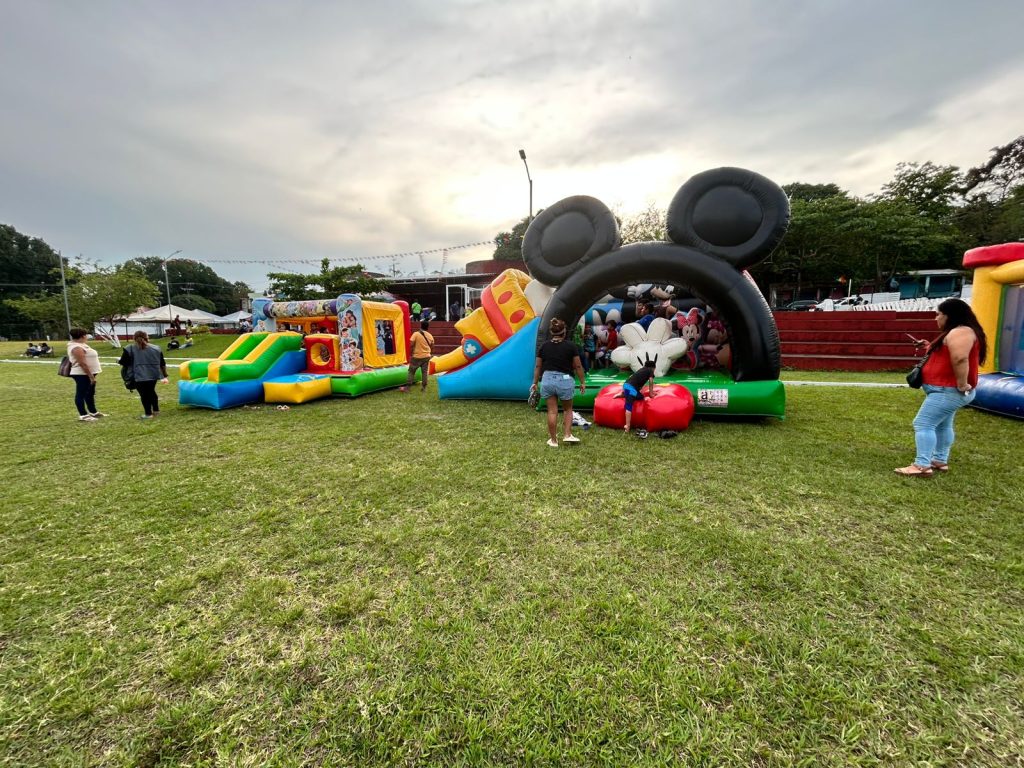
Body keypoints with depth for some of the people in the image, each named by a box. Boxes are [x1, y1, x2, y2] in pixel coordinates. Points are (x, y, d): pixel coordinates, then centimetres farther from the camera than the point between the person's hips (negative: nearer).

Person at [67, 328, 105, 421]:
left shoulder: (81, 345, 13)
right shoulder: (77, 348, -20)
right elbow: (82, 363, -24)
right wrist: (90, 376, -23)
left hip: (88, 373, 11)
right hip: (82, 374, -11)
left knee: (90, 393, 17)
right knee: (81, 394, -4)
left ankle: (93, 412, 26)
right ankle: (83, 415, 0)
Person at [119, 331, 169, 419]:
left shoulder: (130, 349, -3)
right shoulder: (156, 348, 6)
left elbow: (123, 362, 1)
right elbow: (162, 364, 9)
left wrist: (118, 361, 25)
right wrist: (164, 376, 15)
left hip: (140, 376, -4)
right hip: (153, 375, 4)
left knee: (144, 394, 5)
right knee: (151, 391, 22)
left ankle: (148, 414, 10)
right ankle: (156, 410, 26)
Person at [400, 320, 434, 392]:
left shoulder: (416, 334, -11)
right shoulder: (430, 336, 3)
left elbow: (412, 345, -13)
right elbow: (432, 347, 9)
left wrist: (411, 354, -4)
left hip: (417, 356, -4)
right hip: (426, 356, 4)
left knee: (411, 372, 4)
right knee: (424, 372, 9)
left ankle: (407, 387, 4)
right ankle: (424, 388, 12)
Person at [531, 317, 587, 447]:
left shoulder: (544, 346, 2)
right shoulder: (570, 346, -5)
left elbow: (538, 366, 6)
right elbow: (578, 366, -2)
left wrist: (535, 383, 16)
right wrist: (582, 382, 9)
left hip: (547, 379, 2)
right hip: (564, 380, -2)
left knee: (552, 411, 8)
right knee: (567, 409, 19)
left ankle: (553, 440, 16)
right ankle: (567, 435, 11)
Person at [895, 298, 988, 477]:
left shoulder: (960, 332, -19)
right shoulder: (955, 332, 16)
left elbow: (960, 359, -32)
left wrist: (962, 385, -27)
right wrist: (930, 347, 16)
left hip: (949, 390, -12)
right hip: (946, 389, 12)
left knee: (923, 423, -14)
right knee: (942, 425, 18)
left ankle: (922, 466, -16)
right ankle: (940, 461, 28)